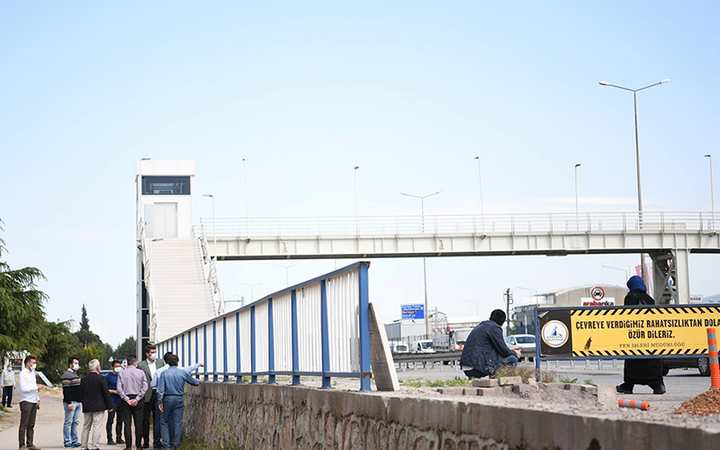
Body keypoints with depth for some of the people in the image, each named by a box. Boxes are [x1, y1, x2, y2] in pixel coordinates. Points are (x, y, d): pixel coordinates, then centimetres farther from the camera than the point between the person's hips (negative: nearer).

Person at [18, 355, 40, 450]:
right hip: (26, 401, -8)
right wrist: (36, 387, -17)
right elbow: (24, 388, -16)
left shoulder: (33, 373, 17)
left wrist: (38, 399, 15)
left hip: (34, 402, 8)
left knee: (31, 425, 7)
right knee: (24, 424, -6)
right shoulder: (23, 373, -7)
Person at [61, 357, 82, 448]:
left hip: (78, 402, 9)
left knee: (75, 422, 11)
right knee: (68, 423, -4)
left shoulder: (76, 375, 19)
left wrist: (81, 401, 21)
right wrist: (69, 403, -22)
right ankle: (67, 442, -2)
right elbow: (66, 391, -17)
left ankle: (75, 441, 15)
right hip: (71, 402, -9)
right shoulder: (66, 375, -11)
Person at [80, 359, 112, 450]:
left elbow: (81, 394, 10)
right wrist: (109, 405, -1)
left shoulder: (84, 379, 5)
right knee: (97, 427, -4)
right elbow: (106, 393, -9)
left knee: (86, 427, 14)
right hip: (98, 407, -5)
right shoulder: (101, 378, -11)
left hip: (86, 408, 5)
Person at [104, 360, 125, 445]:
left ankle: (119, 438, 16)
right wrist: (114, 391, -14)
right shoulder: (108, 376, -1)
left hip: (121, 401, 5)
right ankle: (110, 439, -3)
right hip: (112, 401, -5)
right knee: (110, 420, -5)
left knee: (120, 420, 9)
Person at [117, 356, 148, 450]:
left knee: (127, 424, 2)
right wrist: (137, 399, -7)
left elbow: (119, 389, -6)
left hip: (126, 399, 0)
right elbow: (145, 387, -7)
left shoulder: (122, 373, 0)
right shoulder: (141, 372, 0)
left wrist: (126, 399, -6)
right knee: (138, 424, 5)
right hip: (138, 401, 0)